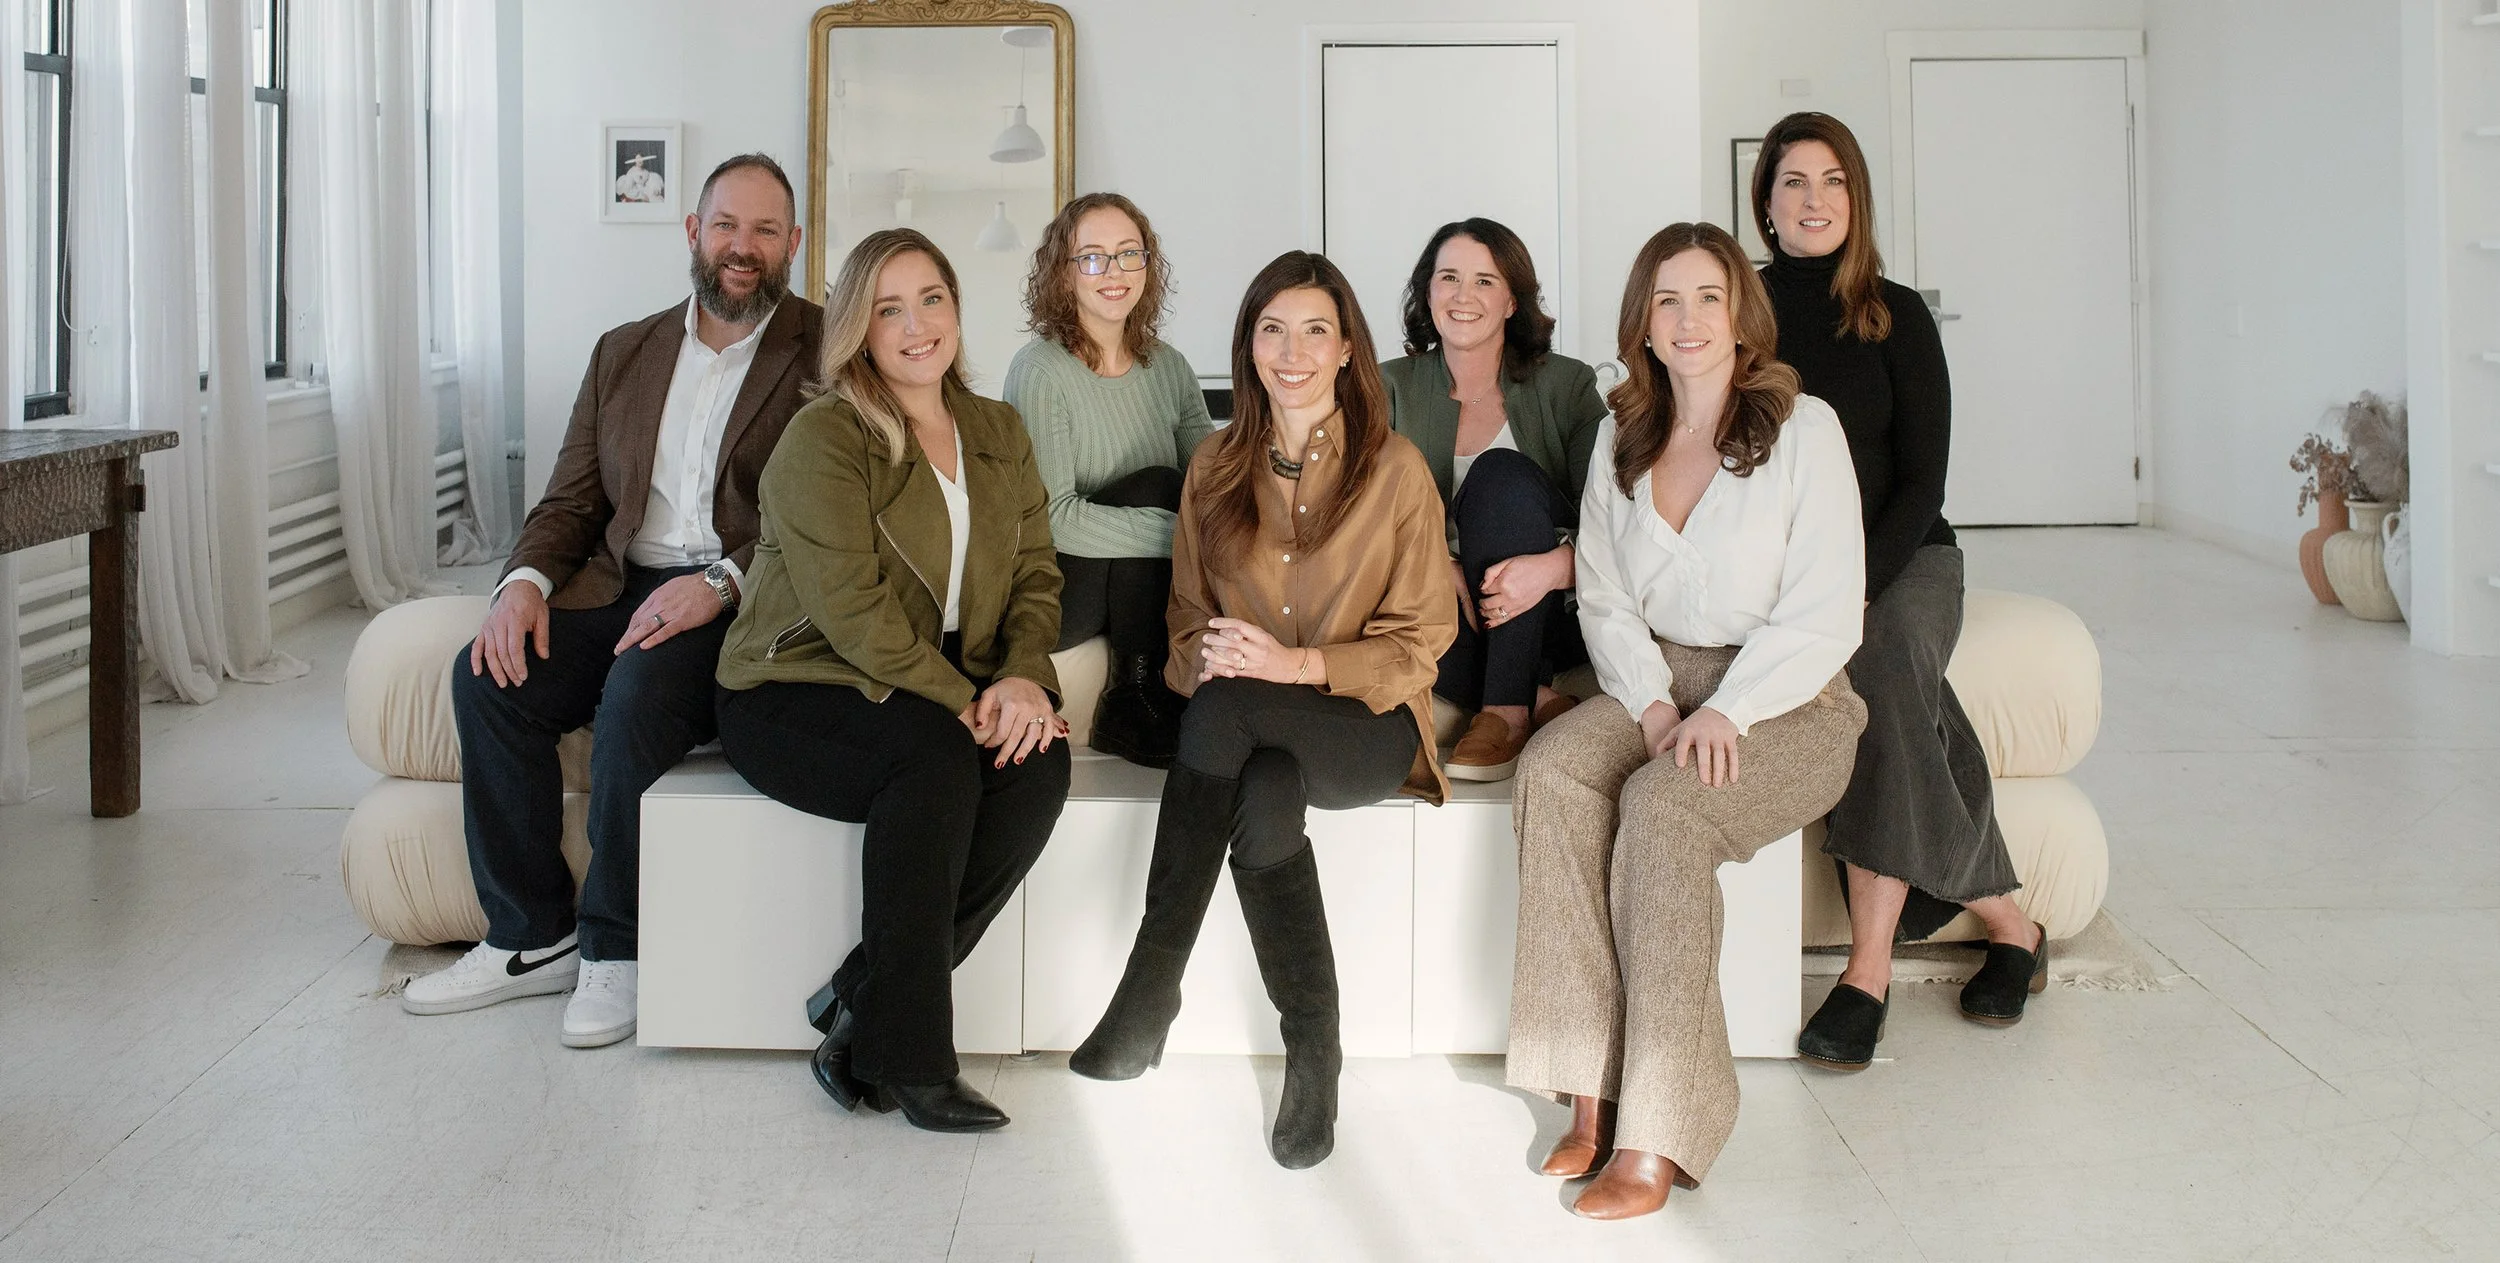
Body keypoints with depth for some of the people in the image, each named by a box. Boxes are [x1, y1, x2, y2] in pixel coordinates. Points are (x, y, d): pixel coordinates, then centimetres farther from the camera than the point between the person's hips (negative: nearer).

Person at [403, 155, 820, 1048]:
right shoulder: (624, 354, 19)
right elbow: (570, 502, 17)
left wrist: (720, 583, -21)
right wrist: (526, 581, -5)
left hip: (743, 605, -5)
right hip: (622, 588, 6)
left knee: (639, 689, -33)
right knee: (489, 677, -19)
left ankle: (615, 948, -15)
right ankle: (532, 938, -7)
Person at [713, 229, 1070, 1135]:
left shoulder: (998, 434, 13)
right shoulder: (822, 437, -8)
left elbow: (1034, 577, 8)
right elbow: (853, 611, -17)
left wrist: (1023, 677, -13)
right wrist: (963, 704, -21)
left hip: (948, 700, 6)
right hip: (794, 693, -5)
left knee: (1041, 760, -25)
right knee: (936, 758, -35)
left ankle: (865, 1010, -18)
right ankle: (906, 1059, -26)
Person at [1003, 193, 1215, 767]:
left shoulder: (1169, 368, 7)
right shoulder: (1040, 370, -11)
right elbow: (1053, 517, -19)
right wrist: (1180, 532, -23)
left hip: (1144, 587, 5)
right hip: (1055, 594, -5)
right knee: (1154, 484, -23)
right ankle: (1134, 692, -14)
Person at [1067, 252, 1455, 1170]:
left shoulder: (1395, 469, 0)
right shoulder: (1216, 469, 12)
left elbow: (1420, 639, -2)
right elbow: (1187, 620, 15)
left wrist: (1297, 664, -18)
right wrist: (1202, 655, -11)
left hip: (1368, 725, -3)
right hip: (1246, 733, 3)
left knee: (1225, 708, -35)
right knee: (1264, 801, -35)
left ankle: (1150, 986, -26)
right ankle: (1311, 1052, -22)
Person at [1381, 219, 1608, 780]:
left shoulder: (1565, 386, 2)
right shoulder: (1393, 387, 8)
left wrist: (1553, 566, -30)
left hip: (1549, 611, -1)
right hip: (1446, 606, 1)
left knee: (1502, 474, -28)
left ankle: (1506, 711, -27)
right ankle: (1536, 698, -20)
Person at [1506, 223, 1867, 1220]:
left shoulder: (1803, 430, -4)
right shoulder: (1622, 437, 11)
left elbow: (1824, 619, -8)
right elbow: (1605, 597, 9)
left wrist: (1726, 712, -19)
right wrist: (1652, 701, -9)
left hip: (1787, 701, -4)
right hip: (1656, 684, 5)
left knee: (1660, 805, -33)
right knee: (1552, 768, -27)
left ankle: (1655, 1137, -30)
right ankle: (1592, 1093, -29)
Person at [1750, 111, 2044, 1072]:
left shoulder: (1897, 317, 4)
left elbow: (1921, 479, -1)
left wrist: (1856, 591, -17)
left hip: (1902, 557, 0)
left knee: (1881, 663, -33)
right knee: (1895, 687, -31)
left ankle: (1870, 966, -32)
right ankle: (2006, 922, -16)